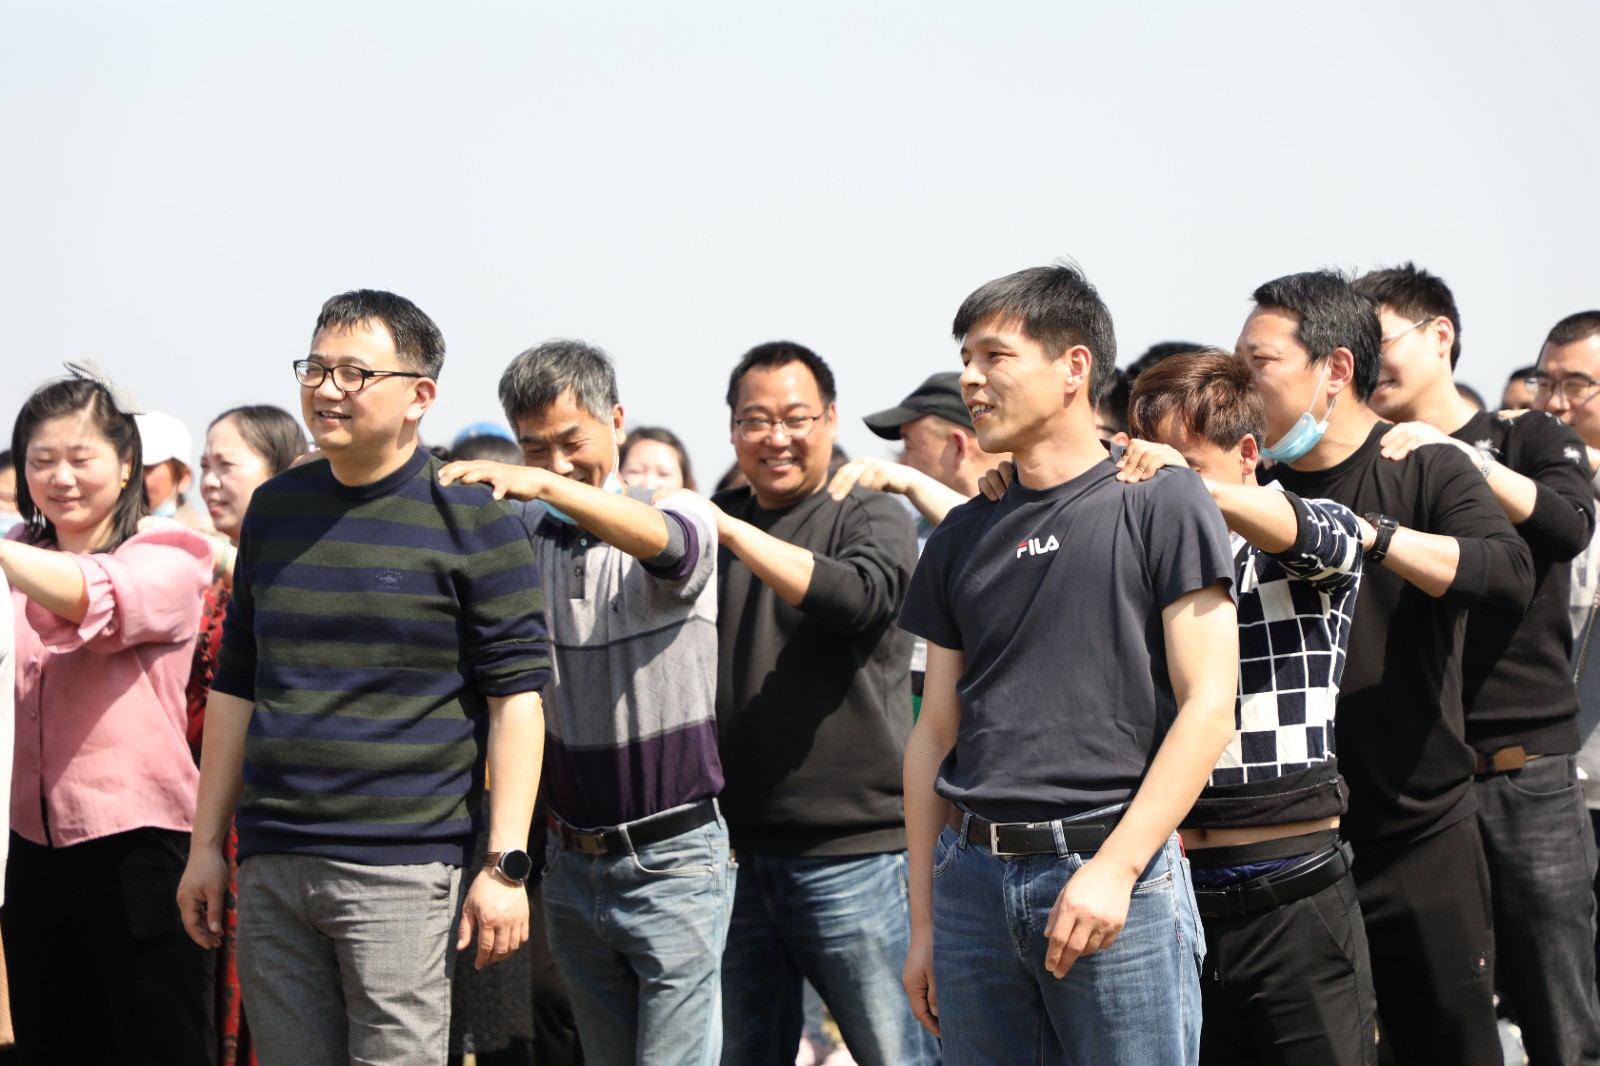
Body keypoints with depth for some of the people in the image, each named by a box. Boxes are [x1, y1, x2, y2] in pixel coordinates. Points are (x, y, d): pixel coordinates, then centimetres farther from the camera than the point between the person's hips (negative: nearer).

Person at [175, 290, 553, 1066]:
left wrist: (505, 866, -12)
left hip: (402, 869, -5)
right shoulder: (275, 509, 13)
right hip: (271, 868, 5)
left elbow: (515, 696, -6)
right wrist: (206, 843, 14)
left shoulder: (469, 520, -3)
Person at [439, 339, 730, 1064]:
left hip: (672, 860, -4)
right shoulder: (519, 534, 7)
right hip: (573, 862, 4)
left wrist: (543, 485, -45)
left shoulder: (680, 518, -6)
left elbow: (662, 540, -29)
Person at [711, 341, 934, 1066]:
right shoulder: (712, 528, 13)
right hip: (732, 850, 5)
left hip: (849, 851, -5)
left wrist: (729, 528, -23)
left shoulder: (871, 518, 0)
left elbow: (857, 596, -22)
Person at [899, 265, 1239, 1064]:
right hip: (973, 878, 5)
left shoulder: (1160, 504, 0)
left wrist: (1115, 868, -14)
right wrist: (923, 924, 11)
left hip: (1119, 876, -4)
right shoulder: (960, 539, 14)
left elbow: (1208, 705, -6)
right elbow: (934, 735, 16)